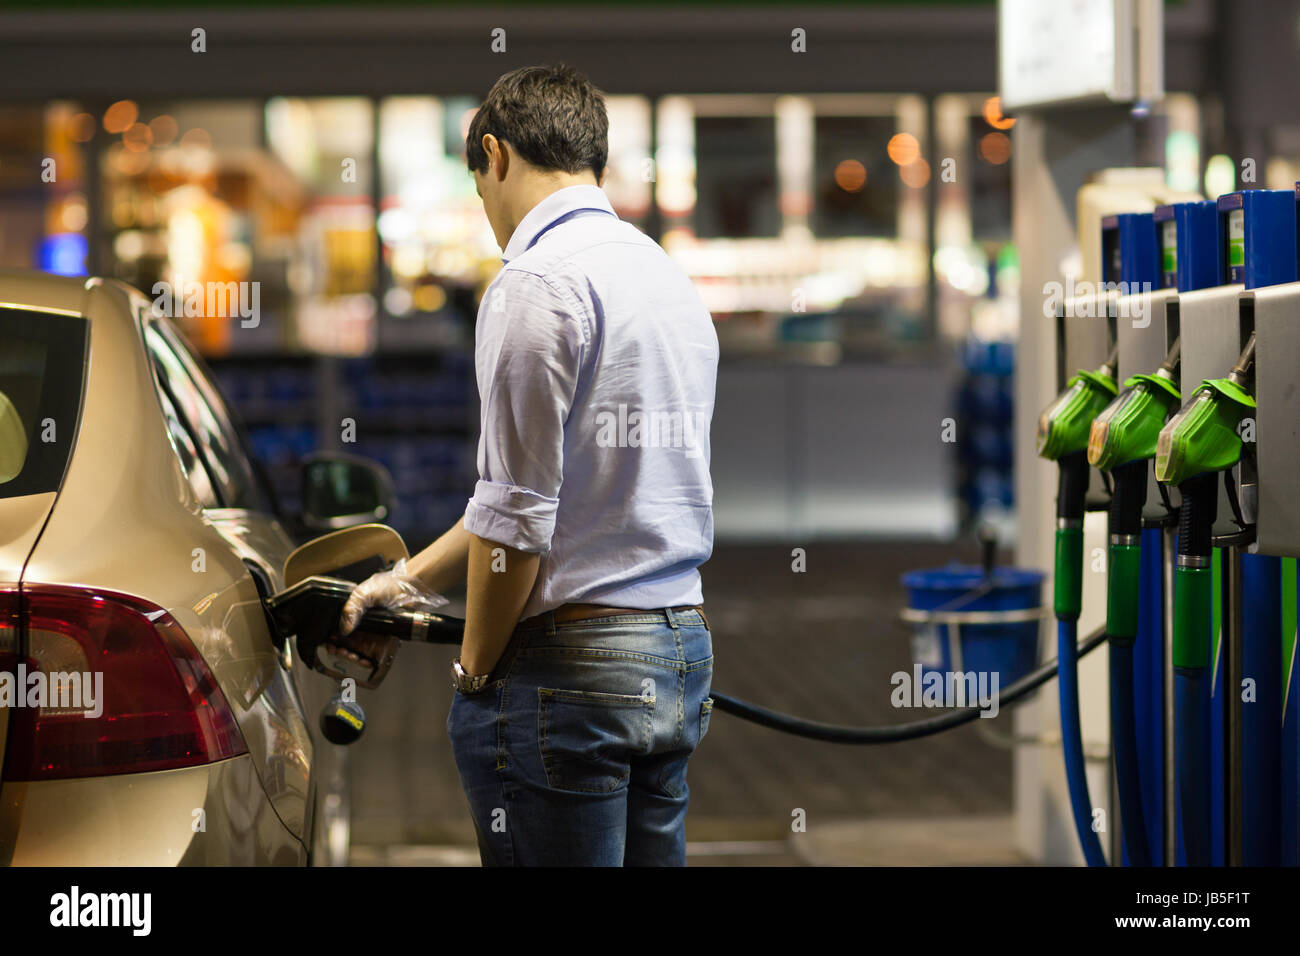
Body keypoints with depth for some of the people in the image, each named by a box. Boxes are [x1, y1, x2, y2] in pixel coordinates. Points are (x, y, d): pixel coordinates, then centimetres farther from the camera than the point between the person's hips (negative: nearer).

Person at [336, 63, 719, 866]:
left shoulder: (539, 282, -12)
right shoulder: (672, 280, 16)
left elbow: (518, 518, -15)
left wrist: (476, 666, -2)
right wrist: (410, 580, 27)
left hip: (570, 667, -8)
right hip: (681, 651, 8)